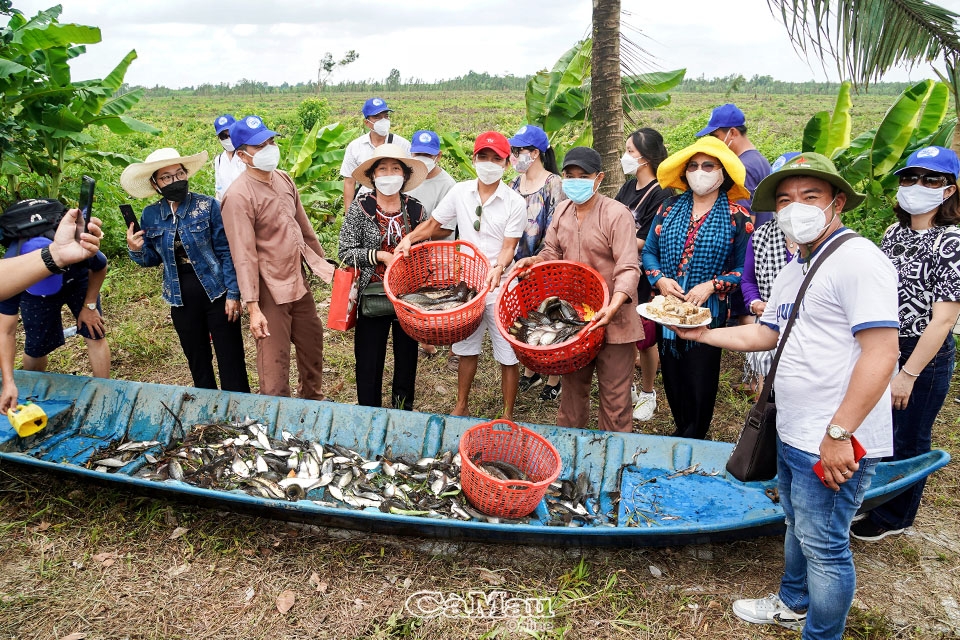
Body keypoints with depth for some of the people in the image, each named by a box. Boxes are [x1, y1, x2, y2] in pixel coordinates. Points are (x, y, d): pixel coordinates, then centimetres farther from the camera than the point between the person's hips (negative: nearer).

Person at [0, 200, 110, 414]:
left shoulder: (77, 249, -44)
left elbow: (99, 269, -14)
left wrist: (89, 306, -9)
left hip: (77, 281, 0)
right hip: (31, 287, 0)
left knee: (95, 336, -7)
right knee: (36, 347, 2)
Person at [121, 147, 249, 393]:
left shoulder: (207, 206, -8)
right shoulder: (151, 215, 3)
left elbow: (226, 252, -8)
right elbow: (154, 259, 12)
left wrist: (233, 293, -13)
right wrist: (136, 250, -10)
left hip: (217, 294, -4)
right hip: (182, 301, 4)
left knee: (231, 363, -1)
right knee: (197, 363, 17)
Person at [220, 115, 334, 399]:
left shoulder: (284, 179, 4)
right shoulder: (238, 196, -18)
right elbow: (244, 255, -21)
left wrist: (320, 261, 19)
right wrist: (253, 307, -23)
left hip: (299, 281, 8)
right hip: (270, 290, -8)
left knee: (312, 341, 23)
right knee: (275, 362, -2)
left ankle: (312, 396, 46)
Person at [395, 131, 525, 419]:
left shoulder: (515, 203, -9)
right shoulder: (460, 192, 0)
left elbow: (509, 247, -11)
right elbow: (433, 224, 7)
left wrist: (498, 268, -32)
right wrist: (409, 238, -11)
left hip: (500, 287, -3)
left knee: (508, 356, 4)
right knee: (466, 349, 17)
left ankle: (508, 417, 20)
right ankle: (461, 407, 34)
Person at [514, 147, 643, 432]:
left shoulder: (616, 214, -16)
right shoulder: (562, 211, 6)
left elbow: (628, 269, -21)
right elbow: (552, 252, 15)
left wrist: (613, 306, -36)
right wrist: (533, 261, -7)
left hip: (611, 319, -6)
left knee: (614, 393, 4)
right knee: (573, 384, 22)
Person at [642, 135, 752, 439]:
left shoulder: (737, 218, -5)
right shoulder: (670, 208, 5)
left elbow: (744, 268, -5)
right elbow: (649, 251, 9)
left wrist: (711, 286, -17)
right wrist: (660, 279, -8)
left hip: (709, 311, -3)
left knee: (700, 378, 6)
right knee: (672, 375, 14)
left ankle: (694, 437, 27)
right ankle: (682, 431, 34)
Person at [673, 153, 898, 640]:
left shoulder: (858, 259, -18)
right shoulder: (795, 269, 13)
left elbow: (881, 351, -25)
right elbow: (766, 333, 22)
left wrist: (839, 433, -25)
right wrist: (703, 334, 16)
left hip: (835, 444, -9)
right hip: (792, 435, 10)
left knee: (823, 544, 4)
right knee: (798, 526, 25)